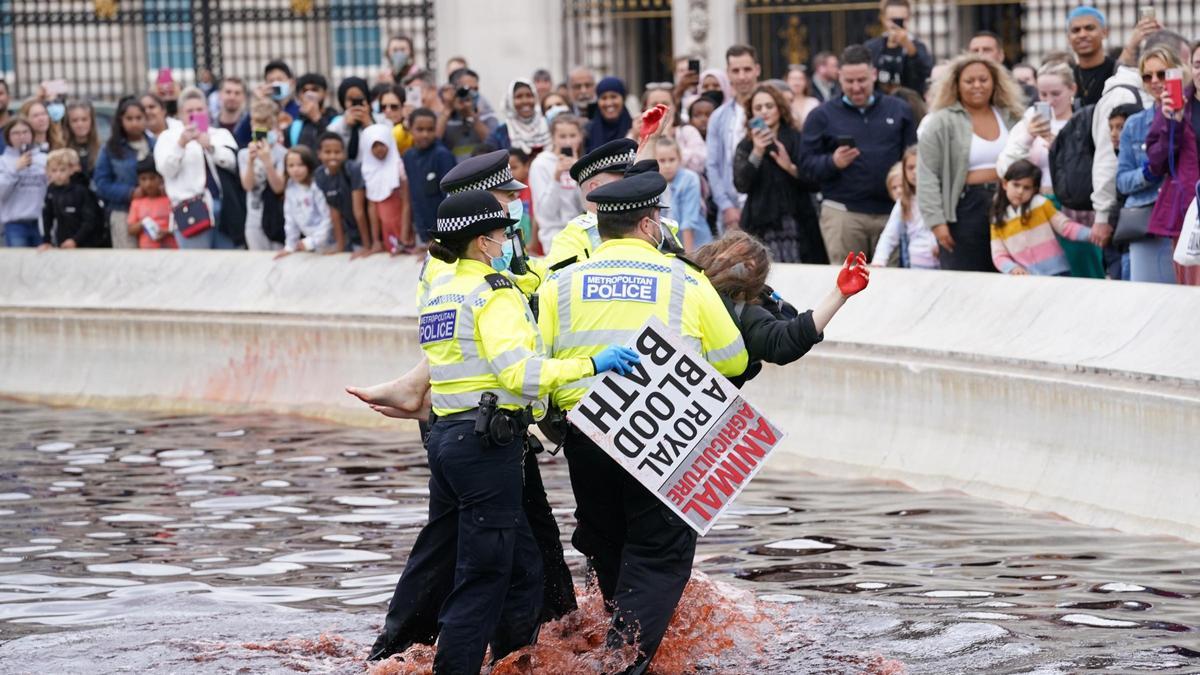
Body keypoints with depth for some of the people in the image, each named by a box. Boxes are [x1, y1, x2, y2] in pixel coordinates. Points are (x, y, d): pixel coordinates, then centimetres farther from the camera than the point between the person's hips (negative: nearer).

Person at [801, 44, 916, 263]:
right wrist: (833, 163, -17)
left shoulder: (899, 110, 11)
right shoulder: (822, 116, 7)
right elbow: (807, 165, 3)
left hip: (891, 212, 2)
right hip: (842, 212, -1)